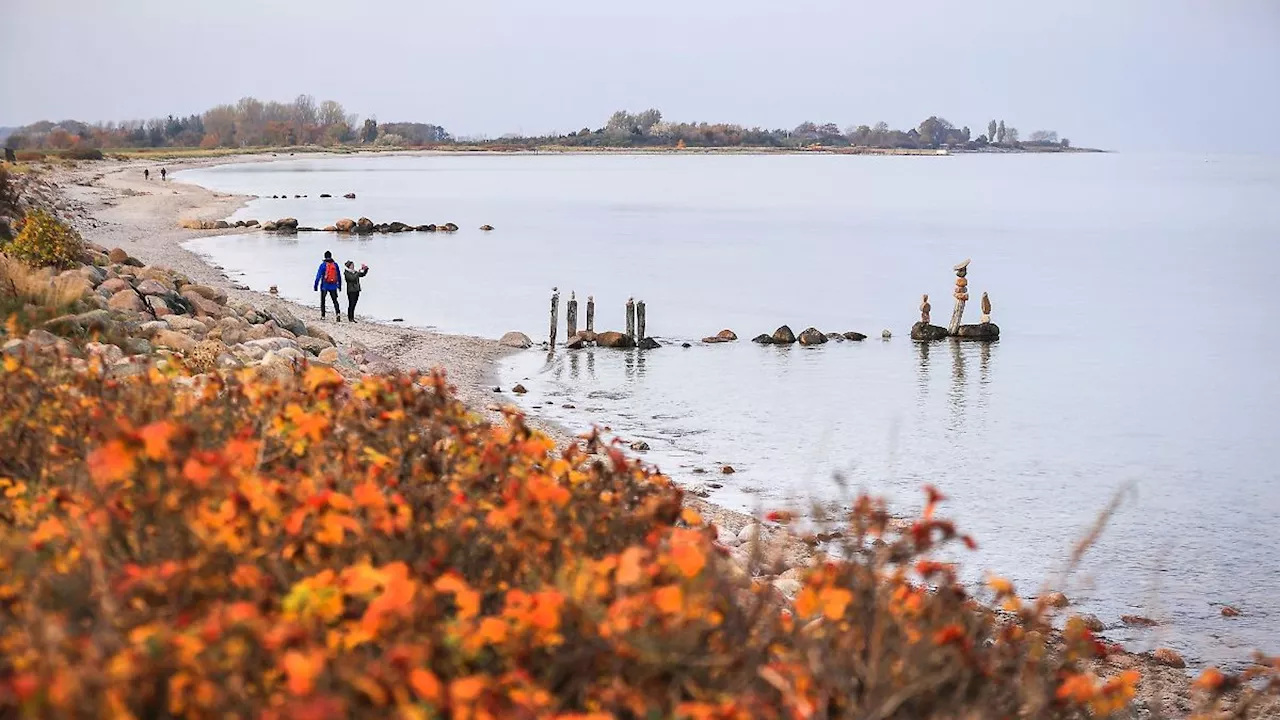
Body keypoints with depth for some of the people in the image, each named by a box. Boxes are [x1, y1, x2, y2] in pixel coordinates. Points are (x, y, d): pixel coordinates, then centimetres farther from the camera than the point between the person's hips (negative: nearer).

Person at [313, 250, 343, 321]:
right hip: (333, 287, 2)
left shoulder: (323, 265, -8)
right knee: (335, 300, 6)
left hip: (324, 286, -2)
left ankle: (323, 316, 11)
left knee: (322, 301, 11)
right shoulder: (335, 265, 3)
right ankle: (338, 313, -15)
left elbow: (318, 276, -9)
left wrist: (316, 286, -4)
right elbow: (339, 276, 11)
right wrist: (339, 285, 21)